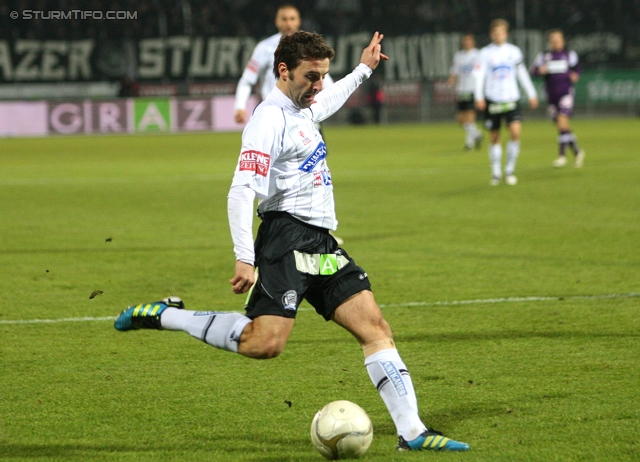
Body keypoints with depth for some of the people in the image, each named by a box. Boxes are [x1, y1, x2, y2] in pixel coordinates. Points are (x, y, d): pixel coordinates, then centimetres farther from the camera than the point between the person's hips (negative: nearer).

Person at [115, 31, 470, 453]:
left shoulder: (303, 110, 16)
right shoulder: (271, 119, -13)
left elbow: (326, 103, 45)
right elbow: (242, 191, -21)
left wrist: (364, 69, 50)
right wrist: (245, 259, -27)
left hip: (322, 242, 9)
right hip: (287, 239, -9)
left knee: (375, 327, 0)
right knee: (265, 343, -19)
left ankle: (412, 431, -1)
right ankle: (165, 316, -3)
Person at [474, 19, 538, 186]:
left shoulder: (514, 51, 8)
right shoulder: (485, 53, 1)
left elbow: (522, 73, 18)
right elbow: (479, 75, -5)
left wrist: (531, 94, 20)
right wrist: (479, 97, -17)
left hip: (511, 98, 1)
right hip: (492, 100, -1)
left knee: (515, 131, -16)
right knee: (494, 138, 4)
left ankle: (510, 170, -3)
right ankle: (496, 173, 17)